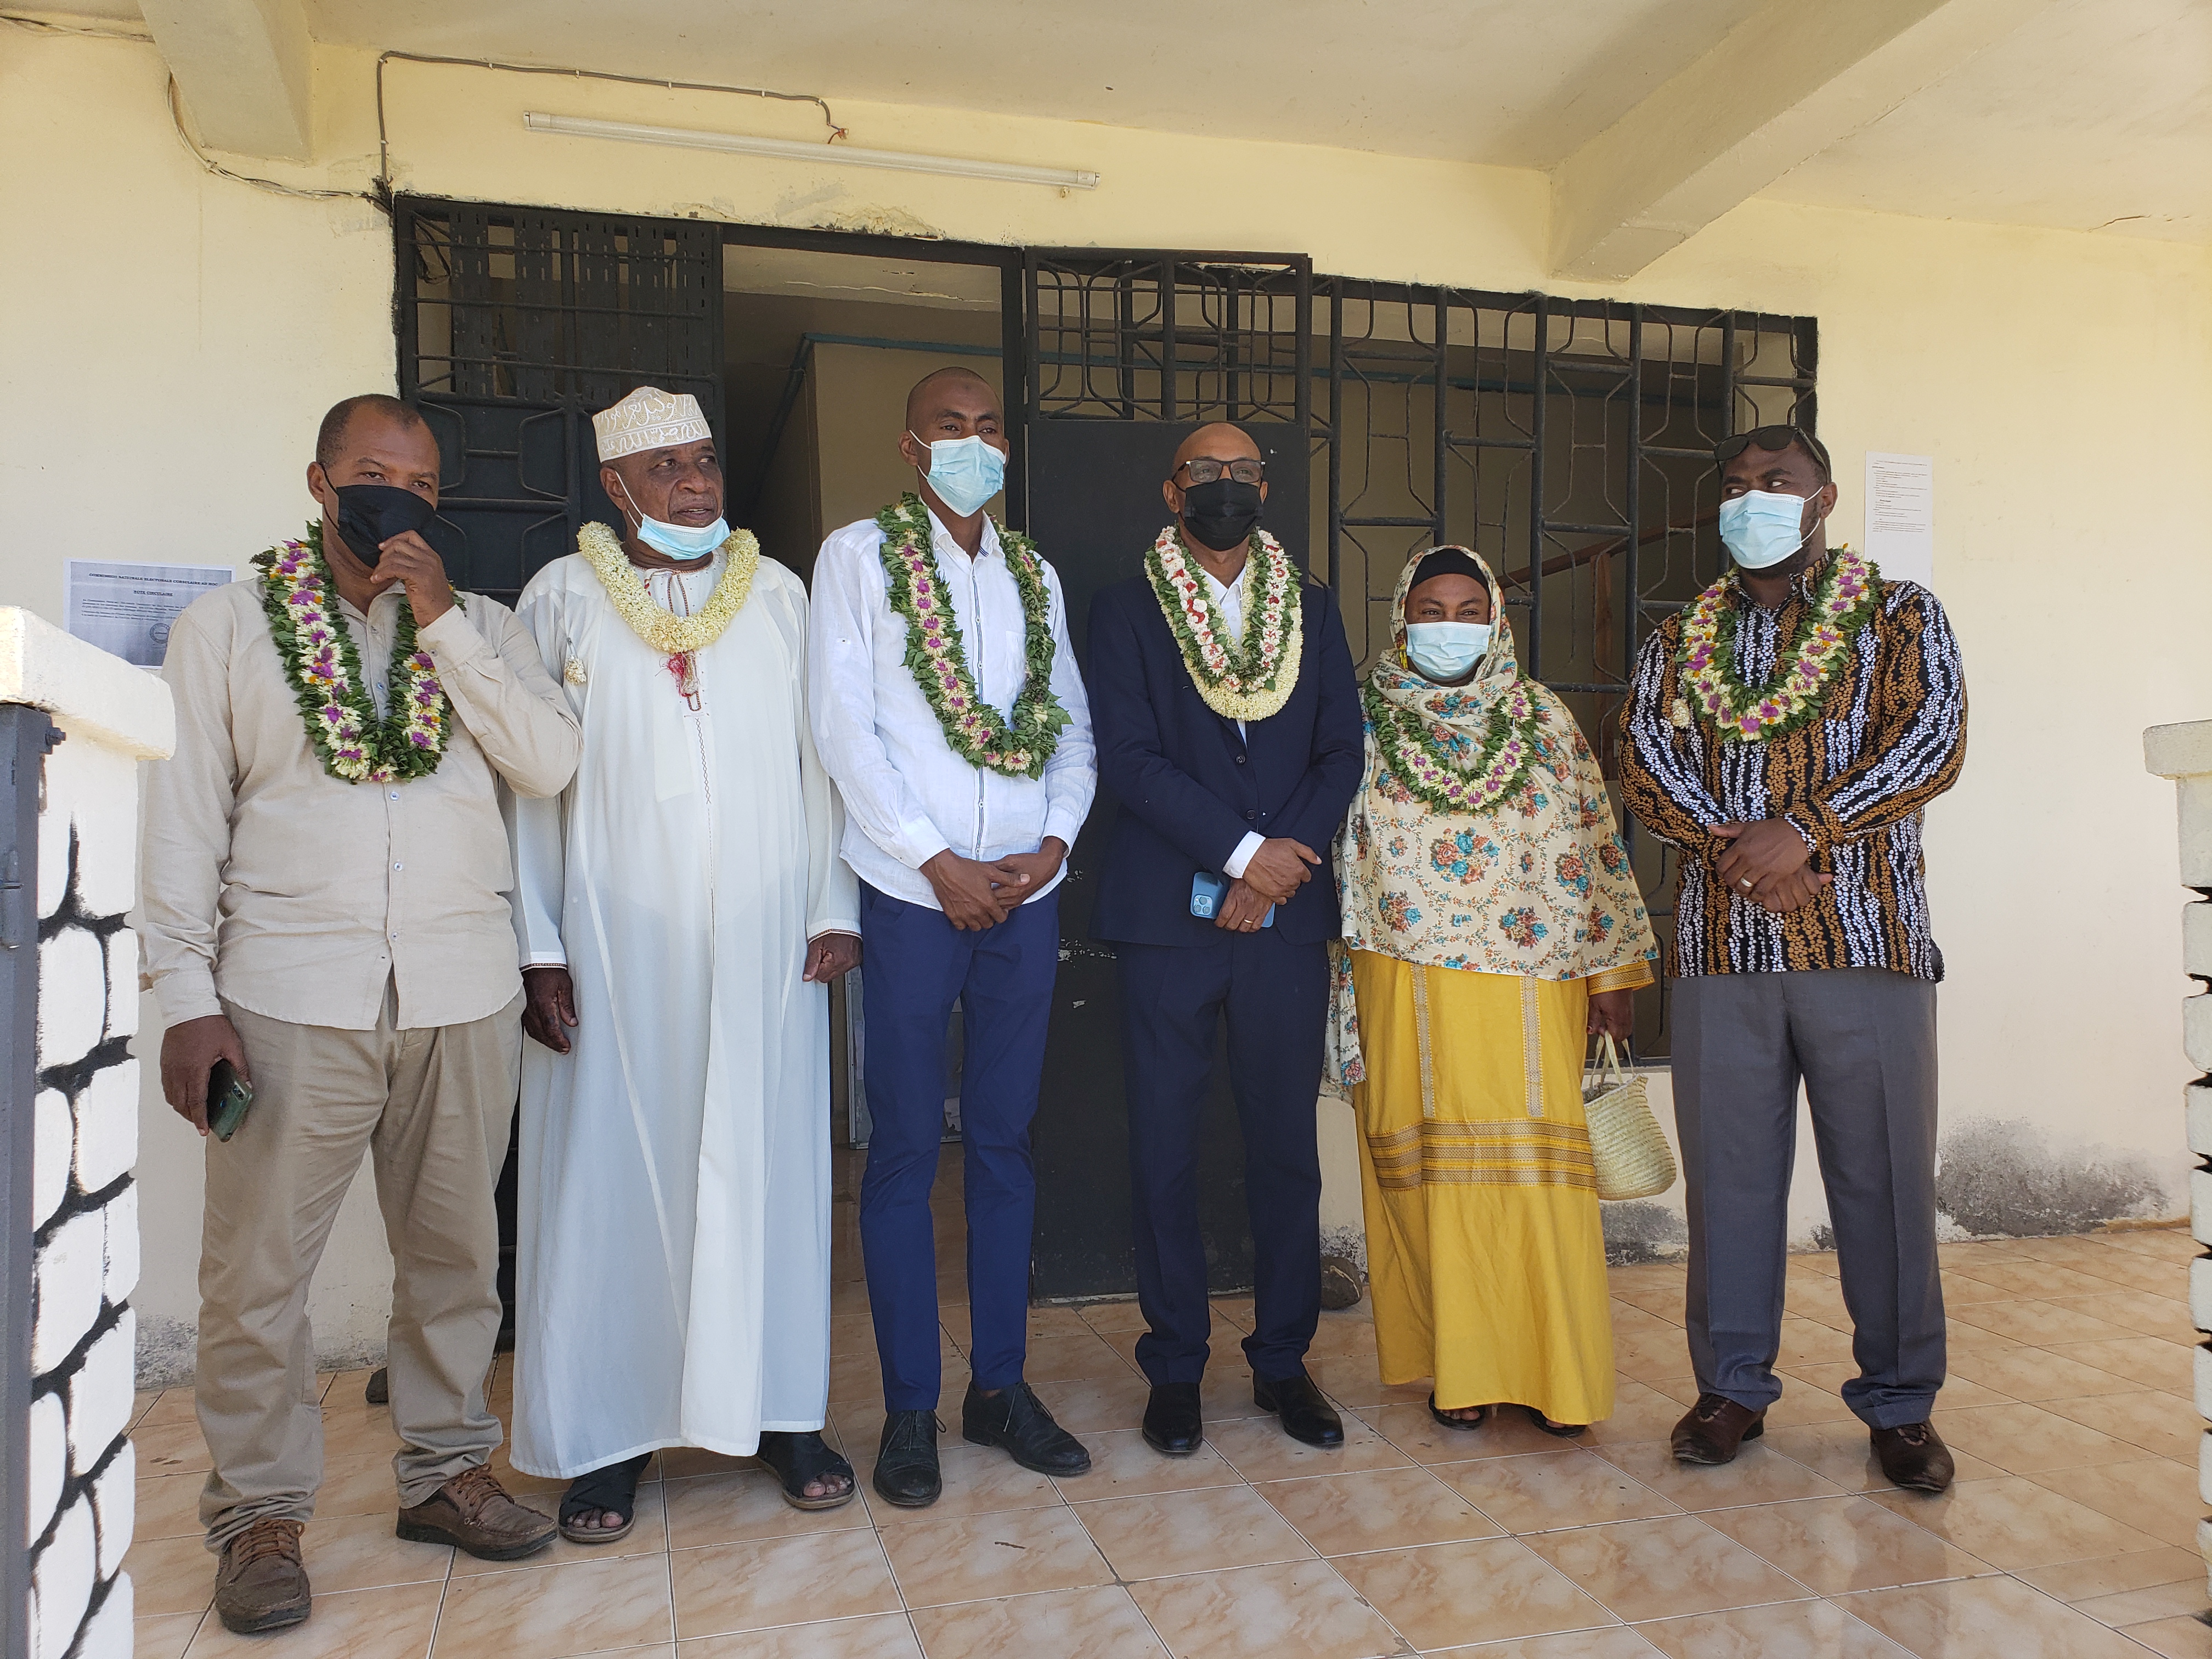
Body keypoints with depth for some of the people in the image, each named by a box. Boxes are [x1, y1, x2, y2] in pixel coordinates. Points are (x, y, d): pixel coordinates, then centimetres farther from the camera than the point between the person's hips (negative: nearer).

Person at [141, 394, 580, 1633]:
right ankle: (262, 1512, 15)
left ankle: (447, 1470, 24)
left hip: (464, 995, 2)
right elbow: (184, 818, 3)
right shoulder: (227, 625, 7)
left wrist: (443, 623, -7)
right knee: (260, 1261, 0)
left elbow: (551, 762, -4)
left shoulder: (482, 625, 12)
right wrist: (187, 995, -4)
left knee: (455, 1247, 10)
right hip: (290, 997, -2)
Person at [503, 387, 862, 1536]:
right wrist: (539, 945, -7)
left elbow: (818, 757, 9)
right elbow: (529, 777, 0)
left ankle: (781, 1408, 18)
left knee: (768, 1158, 5)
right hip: (617, 938, -1)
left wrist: (835, 908, 1)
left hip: (762, 937, 2)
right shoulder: (563, 597, 4)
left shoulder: (778, 593, 10)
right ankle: (606, 1435, 16)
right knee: (617, 1167, 2)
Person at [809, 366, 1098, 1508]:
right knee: (905, 1148, 1)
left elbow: (1073, 727, 12)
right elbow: (842, 725, -7)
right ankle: (909, 1408, 12)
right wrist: (937, 862, -11)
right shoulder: (858, 555, 2)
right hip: (913, 893, -4)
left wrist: (1055, 839, -6)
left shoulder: (1035, 576, 15)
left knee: (1004, 1141, 10)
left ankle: (1000, 1384, 21)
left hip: (1025, 893, 4)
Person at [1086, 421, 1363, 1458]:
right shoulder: (1126, 611, 4)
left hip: (1287, 914, 2)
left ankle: (1282, 1361, 21)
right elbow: (1128, 758, -7)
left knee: (1286, 1146, 7)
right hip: (1168, 914, -2)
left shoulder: (1312, 612, 14)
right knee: (1164, 1149, 3)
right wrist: (1245, 852, -13)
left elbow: (1341, 753, 7)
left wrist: (1288, 857, -8)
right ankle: (1175, 1367, 18)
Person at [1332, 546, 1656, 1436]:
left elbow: (1593, 845, 8)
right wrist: (1344, 989, 2)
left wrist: (1611, 969, 4)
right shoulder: (1366, 721, 6)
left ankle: (1553, 1372, 10)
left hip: (1529, 985, 1)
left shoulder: (1544, 719, 9)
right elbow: (1335, 850, 7)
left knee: (1537, 1169, -2)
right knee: (1432, 1169, 2)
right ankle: (1457, 1366, 14)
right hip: (1409, 988, 0)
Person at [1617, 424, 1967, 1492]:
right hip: (1719, 950, 2)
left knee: (1883, 1173, 2)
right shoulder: (1679, 640, 15)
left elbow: (1933, 741, -7)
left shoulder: (1900, 617, 9)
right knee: (1728, 1172, 6)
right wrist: (1731, 844, -16)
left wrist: (1804, 830, -18)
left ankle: (1900, 1404, 18)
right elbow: (1646, 759, 1)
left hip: (1867, 936, -2)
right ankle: (1734, 1388, 20)